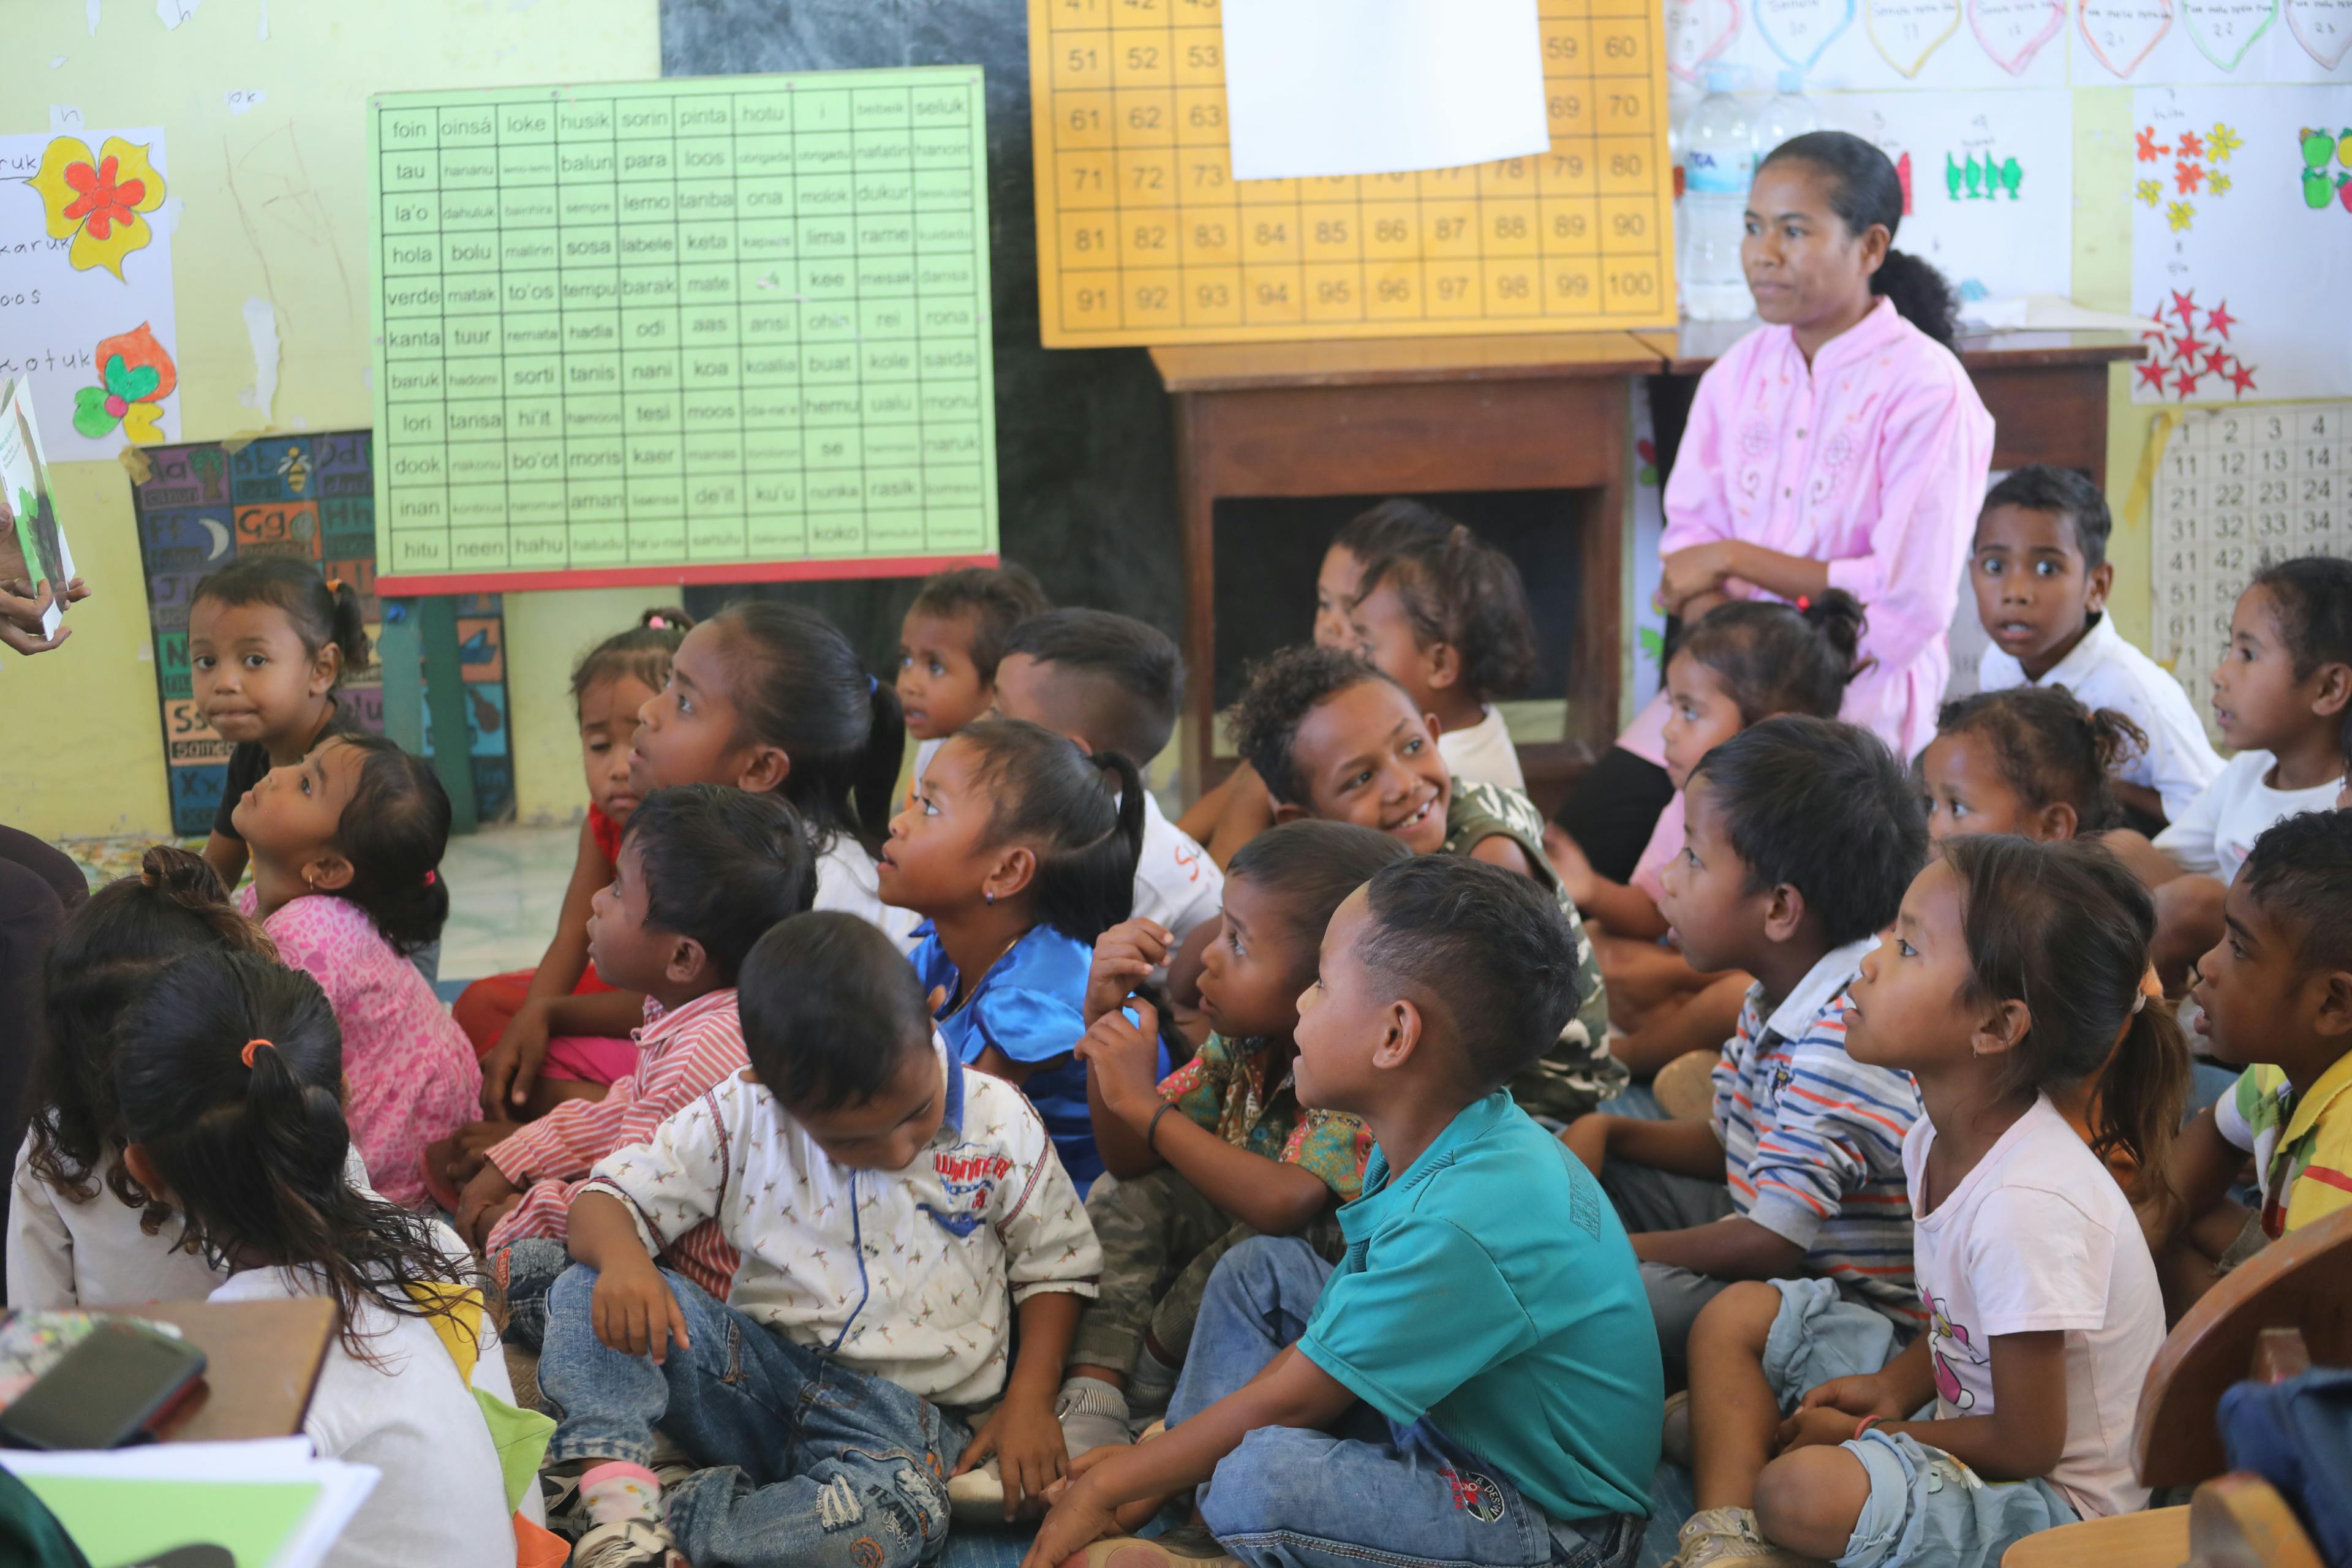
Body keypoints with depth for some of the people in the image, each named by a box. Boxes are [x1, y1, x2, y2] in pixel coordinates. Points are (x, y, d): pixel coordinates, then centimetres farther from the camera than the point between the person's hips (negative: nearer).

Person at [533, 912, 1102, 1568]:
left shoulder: (1000, 1123, -5)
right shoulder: (741, 1118, -4)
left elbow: (1056, 1265, 6)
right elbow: (607, 1200, -2)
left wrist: (1030, 1403, -6)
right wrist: (620, 1256, -27)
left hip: (906, 1411, -2)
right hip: (760, 1367, 2)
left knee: (897, 1513, -38)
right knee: (589, 1295, -21)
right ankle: (619, 1497, -38)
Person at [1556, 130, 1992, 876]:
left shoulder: (1925, 388, -12)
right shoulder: (1742, 371, 8)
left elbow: (1913, 599, -18)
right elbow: (1691, 532, 7)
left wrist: (1735, 559, -13)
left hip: (1861, 694, -6)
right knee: (1586, 836, -8)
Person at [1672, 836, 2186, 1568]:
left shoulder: (2027, 1203, -30)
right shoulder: (1937, 1143, -1)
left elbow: (2026, 1444, -22)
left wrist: (1866, 1433, -10)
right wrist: (1892, 1390, -4)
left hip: (2057, 1501, -10)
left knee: (1802, 1492, -36)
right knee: (1736, 1316, 9)